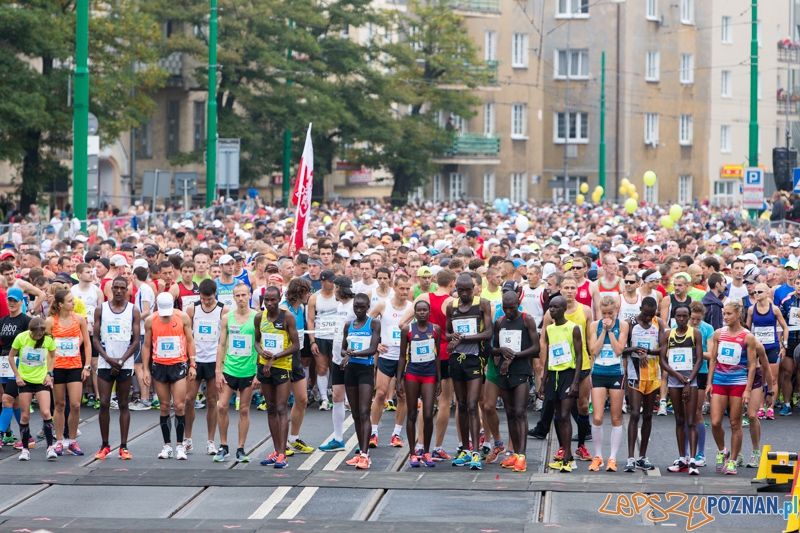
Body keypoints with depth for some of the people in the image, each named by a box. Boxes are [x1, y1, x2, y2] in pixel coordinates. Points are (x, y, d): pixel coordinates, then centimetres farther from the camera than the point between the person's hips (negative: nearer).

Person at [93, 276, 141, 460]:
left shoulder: (133, 311, 3)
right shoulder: (101, 309, 6)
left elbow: (136, 341, 0)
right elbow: (96, 338, 4)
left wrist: (121, 360, -10)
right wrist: (108, 358, -10)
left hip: (125, 364, -1)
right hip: (104, 364, 1)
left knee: (123, 405, 3)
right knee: (104, 404, -2)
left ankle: (124, 446, 5)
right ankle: (104, 445, 7)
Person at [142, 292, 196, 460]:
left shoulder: (183, 317, -2)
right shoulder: (150, 321, 0)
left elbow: (190, 340, 4)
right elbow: (146, 345, 6)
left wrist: (192, 365, -1)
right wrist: (146, 369, 2)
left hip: (179, 365, -1)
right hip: (159, 366, 1)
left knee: (179, 406, -7)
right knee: (164, 407, 4)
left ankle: (180, 445, -1)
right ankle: (167, 445, 10)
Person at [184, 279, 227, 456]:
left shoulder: (224, 311, -2)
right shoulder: (192, 309, 3)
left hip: (215, 360, -1)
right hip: (195, 359, 1)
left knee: (212, 401, 3)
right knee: (188, 399, -1)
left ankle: (210, 441, 10)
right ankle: (187, 439, 12)